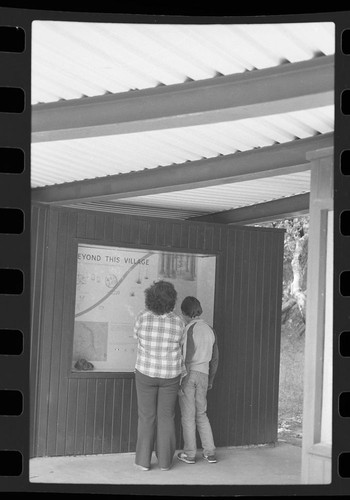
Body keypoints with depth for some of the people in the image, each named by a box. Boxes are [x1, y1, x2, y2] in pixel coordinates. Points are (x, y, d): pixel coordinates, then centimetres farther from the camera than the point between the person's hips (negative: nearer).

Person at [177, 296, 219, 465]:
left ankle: (189, 453, 11)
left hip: (188, 374, -5)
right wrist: (210, 380, 23)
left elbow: (187, 357, -16)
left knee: (188, 416, 4)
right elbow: (214, 358, 14)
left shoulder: (189, 329, -12)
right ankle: (210, 452, 12)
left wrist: (180, 381, -13)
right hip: (203, 375, 5)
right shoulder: (210, 330, 7)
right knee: (201, 414, 16)